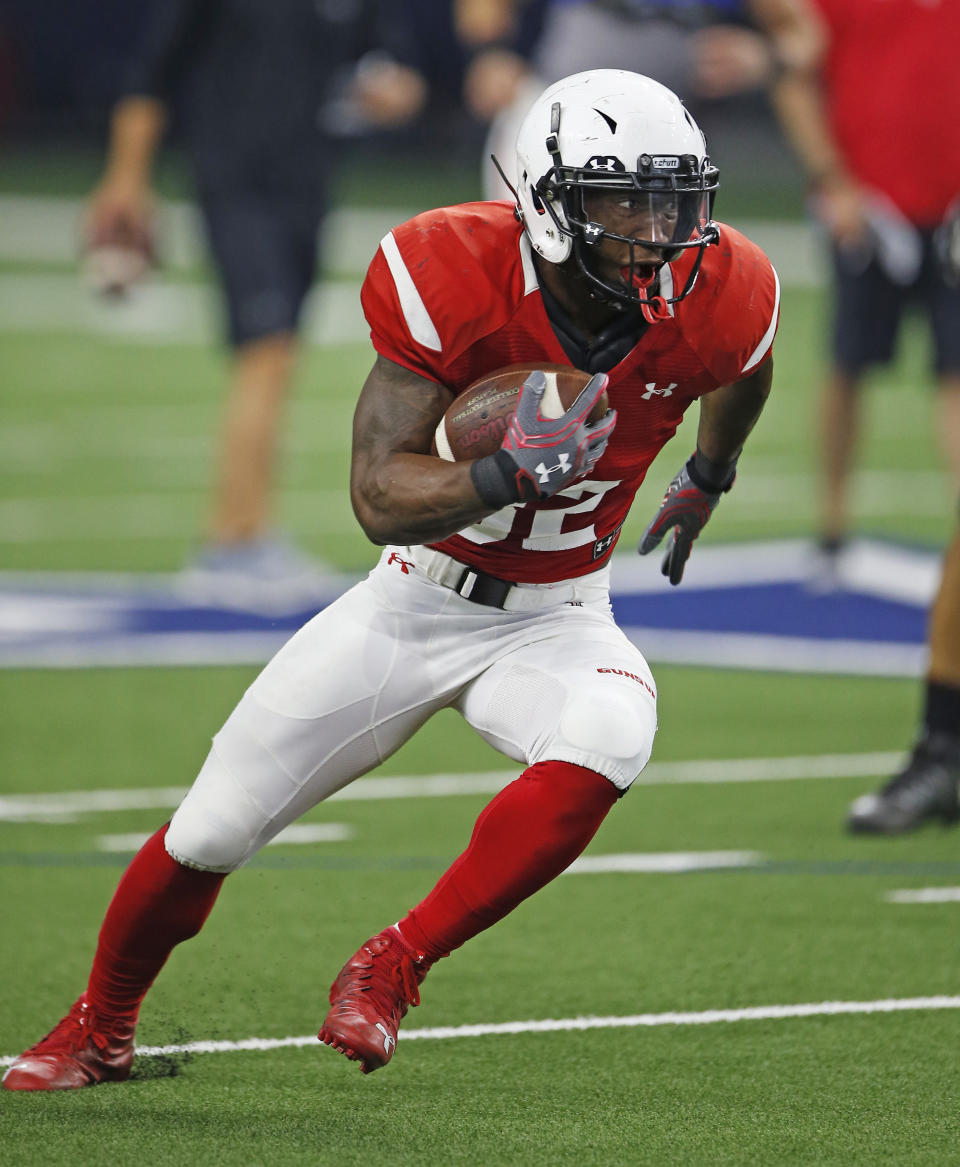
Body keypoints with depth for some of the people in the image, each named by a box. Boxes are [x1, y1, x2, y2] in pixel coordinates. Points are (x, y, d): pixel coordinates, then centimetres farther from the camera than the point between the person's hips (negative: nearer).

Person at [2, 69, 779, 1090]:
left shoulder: (712, 298, -18)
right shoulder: (454, 276, -26)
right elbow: (378, 496, -27)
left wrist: (707, 479, 26)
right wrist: (509, 473, -43)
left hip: (552, 620, 1)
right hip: (417, 599, -1)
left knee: (606, 742, -35)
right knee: (212, 831, 2)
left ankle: (390, 969, -17)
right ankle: (98, 1032, 32)